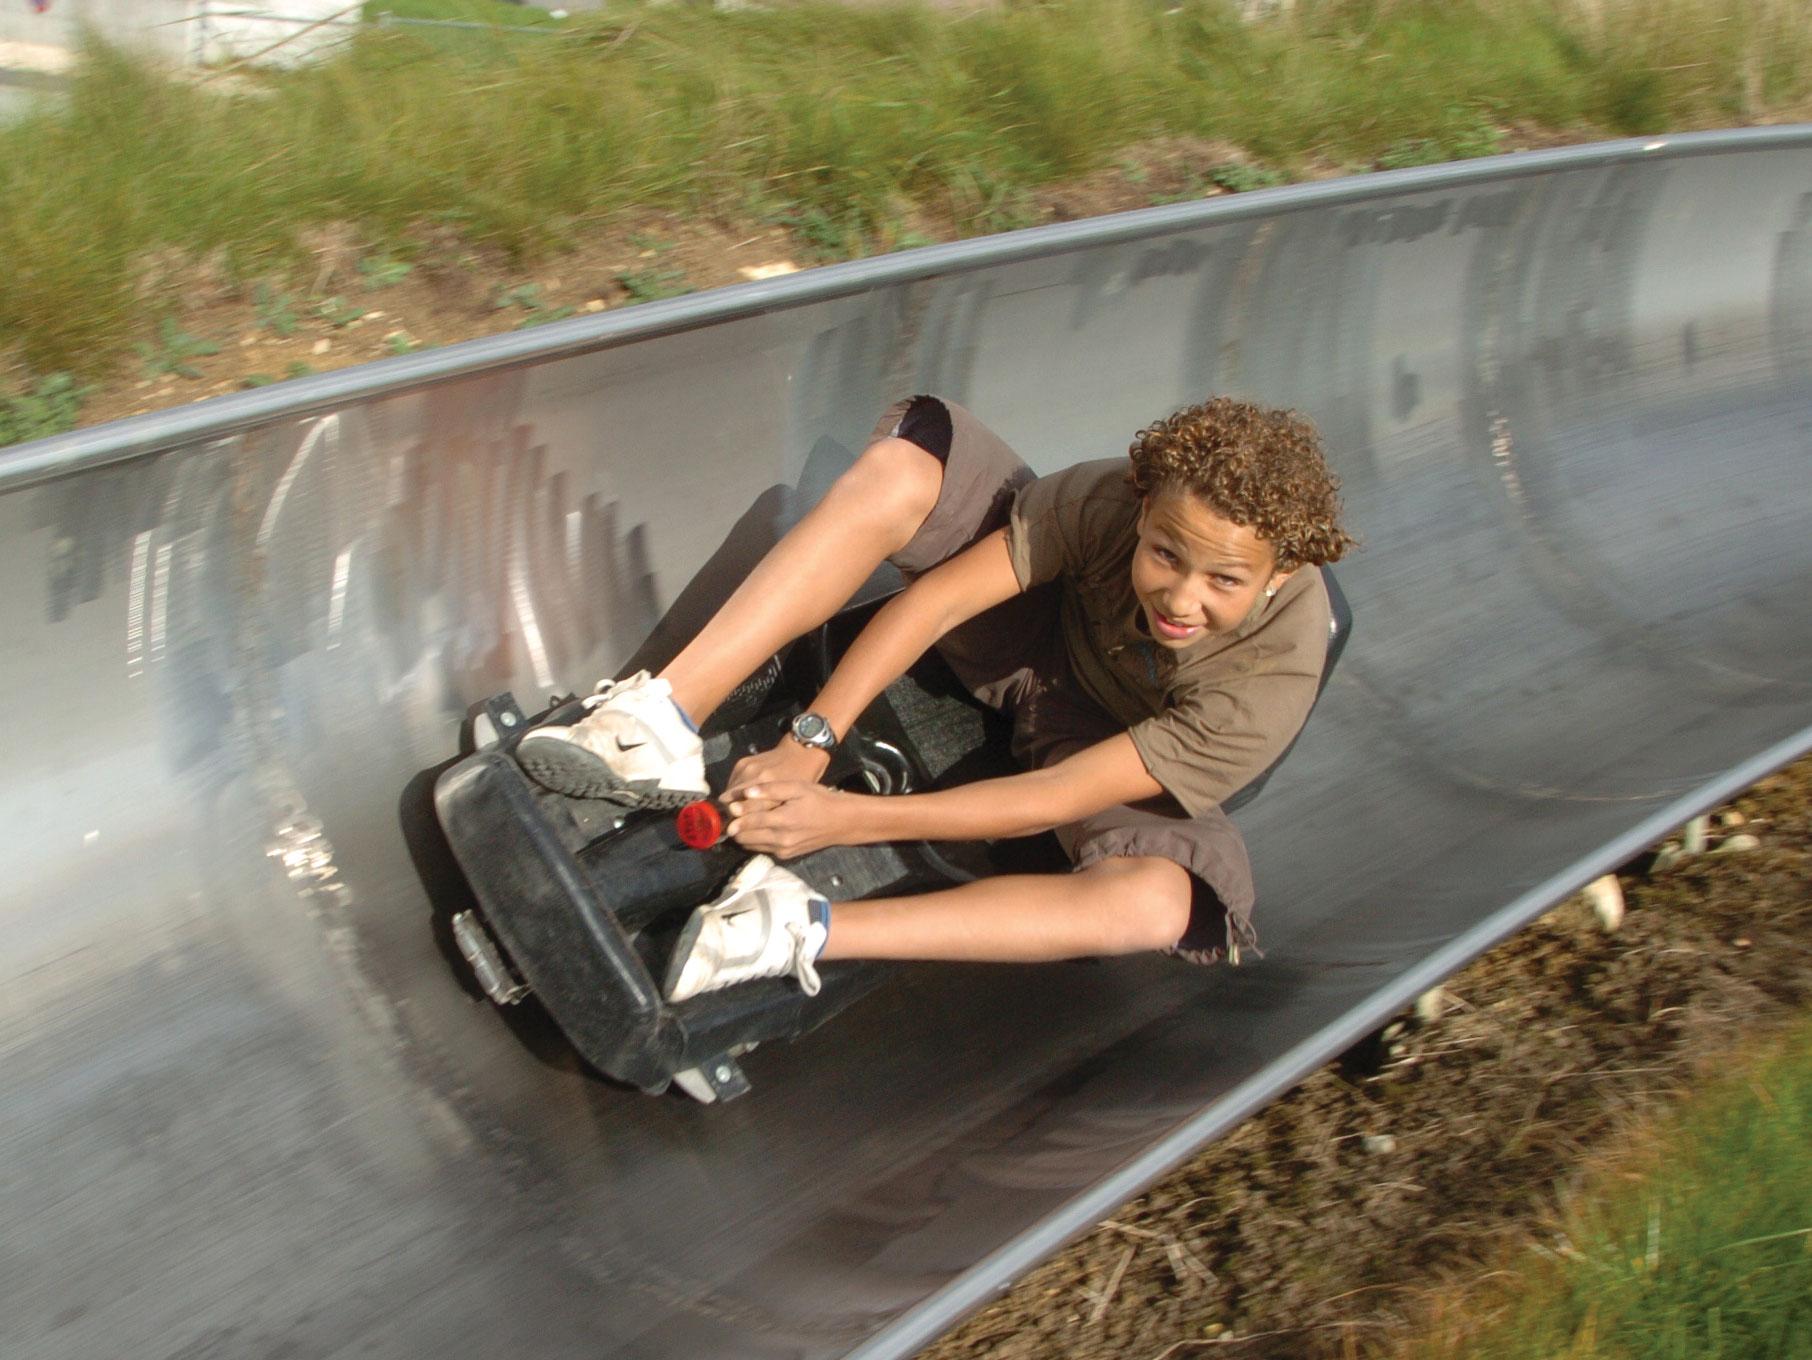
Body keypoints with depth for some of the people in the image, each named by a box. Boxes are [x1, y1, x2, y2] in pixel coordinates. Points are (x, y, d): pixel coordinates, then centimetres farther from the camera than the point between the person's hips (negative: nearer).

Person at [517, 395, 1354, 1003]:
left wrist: (846, 820, -36)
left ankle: (801, 933, -40)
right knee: (900, 468, -25)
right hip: (1041, 636, 3)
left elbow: (1054, 800, -34)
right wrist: (811, 742, -34)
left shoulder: (1274, 678, -34)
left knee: (1154, 905, -38)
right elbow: (939, 599, -25)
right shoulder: (1114, 497, -30)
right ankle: (667, 719, -29)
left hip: (1109, 755, -2)